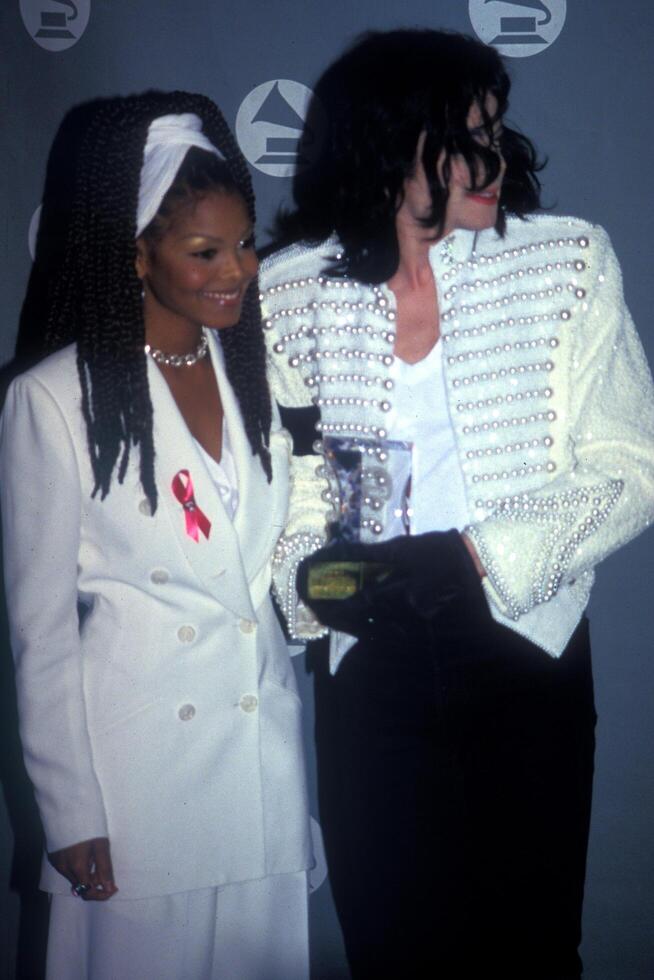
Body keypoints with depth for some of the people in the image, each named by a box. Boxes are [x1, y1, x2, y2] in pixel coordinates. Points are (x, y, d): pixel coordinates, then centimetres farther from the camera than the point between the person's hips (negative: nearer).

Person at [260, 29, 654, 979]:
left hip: (525, 646, -1)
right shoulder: (292, 290, -2)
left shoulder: (567, 261, -6)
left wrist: (477, 556, -17)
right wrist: (307, 568, -11)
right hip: (369, 660, 1)